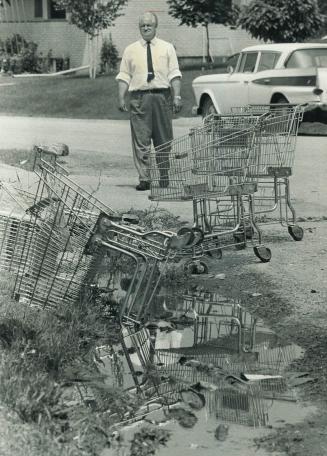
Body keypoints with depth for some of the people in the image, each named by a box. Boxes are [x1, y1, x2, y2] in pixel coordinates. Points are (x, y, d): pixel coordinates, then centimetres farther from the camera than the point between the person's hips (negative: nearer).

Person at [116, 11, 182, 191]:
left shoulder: (167, 48, 10)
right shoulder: (130, 50, 11)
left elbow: (174, 74, 4)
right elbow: (124, 76, 9)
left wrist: (177, 97, -6)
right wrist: (121, 98, -3)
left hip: (162, 97, 0)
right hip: (139, 98, 0)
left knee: (164, 140, 4)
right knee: (141, 141, -6)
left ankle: (164, 178, 14)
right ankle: (144, 179, -5)